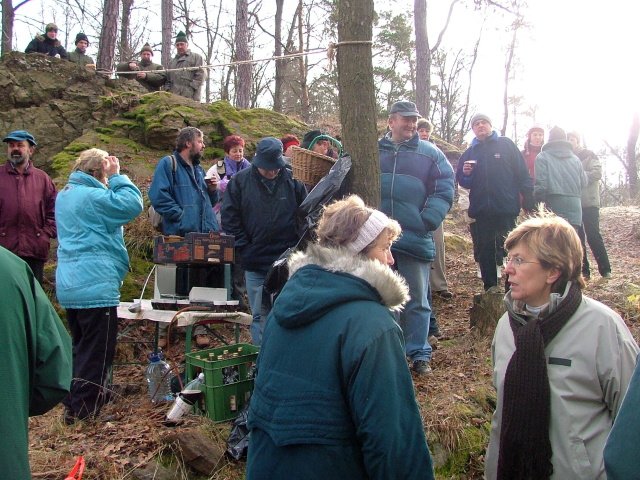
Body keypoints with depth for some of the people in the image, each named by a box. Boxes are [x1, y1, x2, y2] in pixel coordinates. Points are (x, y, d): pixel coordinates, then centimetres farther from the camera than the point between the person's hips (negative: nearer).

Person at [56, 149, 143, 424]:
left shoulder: (65, 195, 14)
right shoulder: (93, 196, -15)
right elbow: (132, 204, -22)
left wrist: (111, 179, 11)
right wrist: (117, 177, -11)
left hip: (69, 285, 10)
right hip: (96, 286, -10)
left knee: (81, 347, 22)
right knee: (97, 352, 1)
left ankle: (73, 405, 32)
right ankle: (85, 413, 7)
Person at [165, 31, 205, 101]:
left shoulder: (196, 57, 15)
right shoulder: (172, 61, 30)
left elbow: (200, 75, 2)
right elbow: (167, 79, 26)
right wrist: (168, 90, 7)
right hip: (174, 95, 4)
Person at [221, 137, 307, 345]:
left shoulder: (293, 181, -2)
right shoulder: (240, 181, -2)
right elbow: (229, 219, 0)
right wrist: (245, 249, -5)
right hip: (255, 264, 0)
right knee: (260, 316, 10)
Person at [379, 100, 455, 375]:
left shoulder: (430, 154, 4)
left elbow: (444, 191, -1)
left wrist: (427, 221, -12)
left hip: (415, 239, -1)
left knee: (417, 300, 5)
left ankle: (419, 354, 17)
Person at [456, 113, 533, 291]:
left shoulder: (506, 145, 4)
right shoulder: (469, 152, 13)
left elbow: (522, 173, -1)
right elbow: (463, 182, 14)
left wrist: (528, 199, -7)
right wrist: (465, 174, -9)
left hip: (506, 209, -3)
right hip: (481, 211, 3)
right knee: (485, 253, 9)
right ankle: (490, 289, 19)